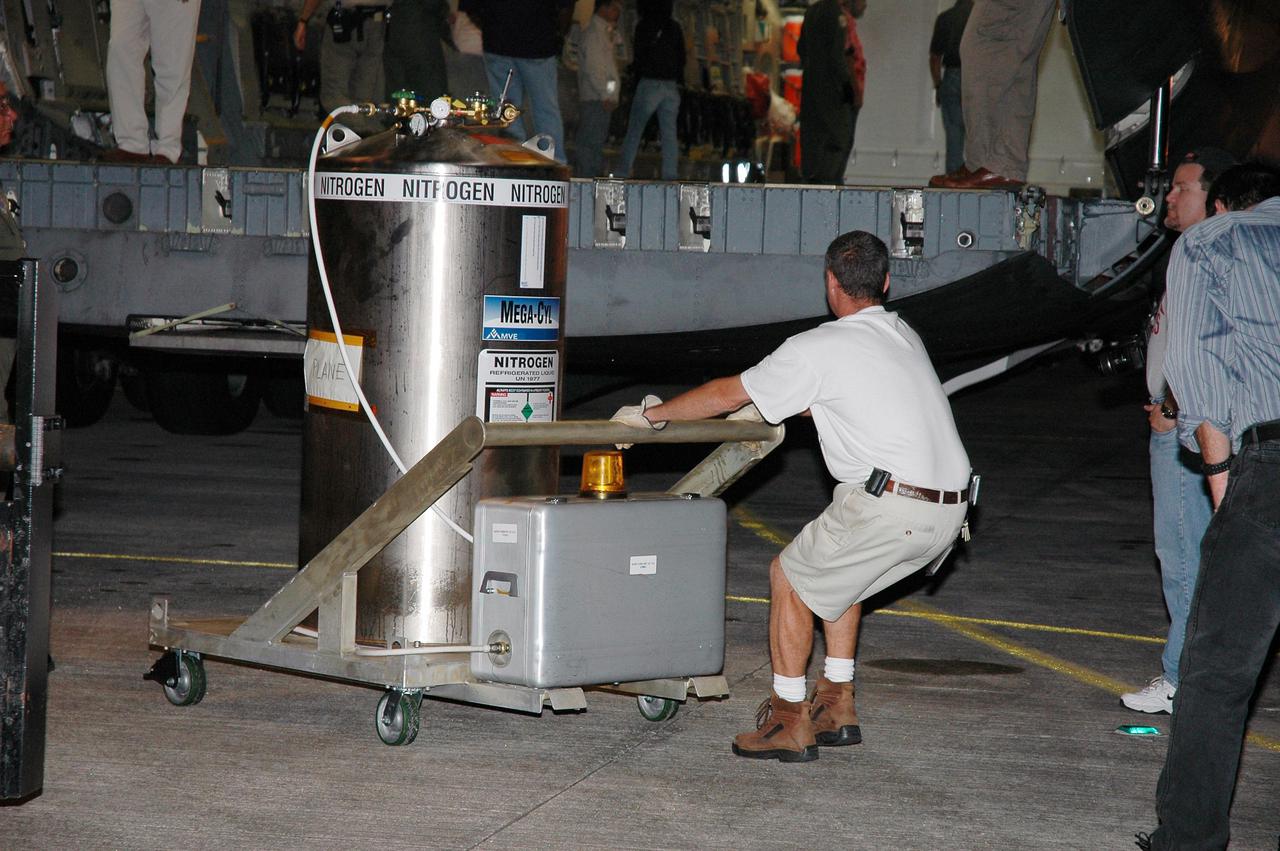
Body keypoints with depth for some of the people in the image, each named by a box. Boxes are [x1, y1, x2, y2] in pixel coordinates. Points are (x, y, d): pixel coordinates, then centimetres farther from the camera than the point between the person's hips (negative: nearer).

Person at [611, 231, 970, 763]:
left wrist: (651, 414, 18)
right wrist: (769, 409, 48)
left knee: (791, 576, 12)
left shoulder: (818, 350, -4)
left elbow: (727, 395, 5)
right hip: (948, 513, 8)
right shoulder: (904, 337, 19)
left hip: (889, 508, -8)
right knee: (835, 569, 28)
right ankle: (836, 708, 28)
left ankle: (789, 722, 13)